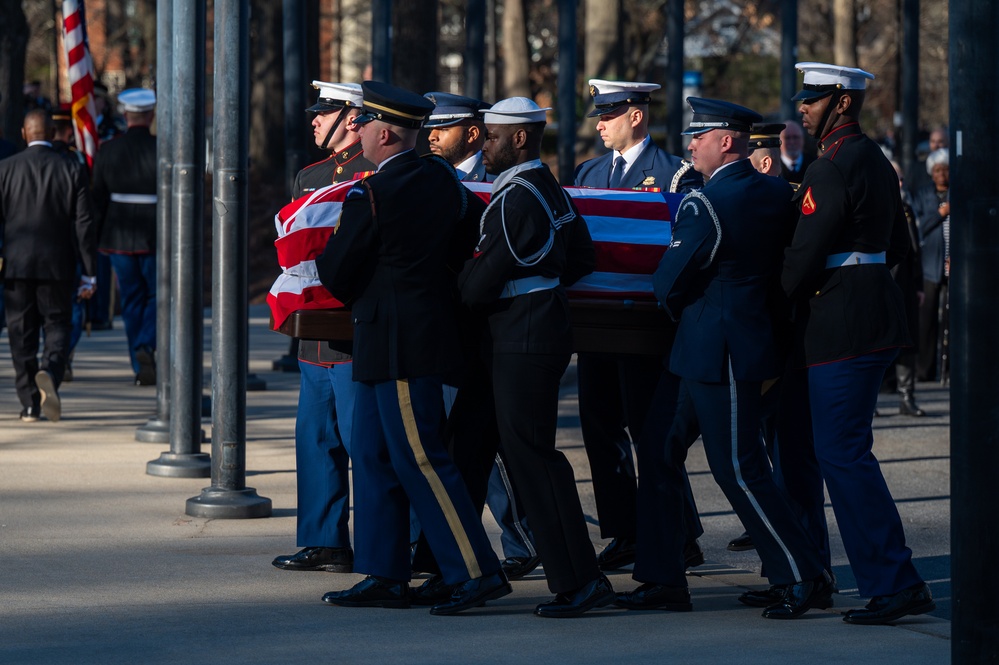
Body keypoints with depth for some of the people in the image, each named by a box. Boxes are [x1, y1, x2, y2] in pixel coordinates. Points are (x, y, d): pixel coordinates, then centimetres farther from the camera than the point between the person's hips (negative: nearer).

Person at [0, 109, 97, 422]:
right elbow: (85, 225, -2)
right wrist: (89, 274, 2)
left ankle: (30, 403, 6)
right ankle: (49, 374, -22)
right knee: (57, 327, 8)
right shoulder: (72, 171, -1)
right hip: (57, 266, 0)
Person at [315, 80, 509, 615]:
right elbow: (465, 241, 17)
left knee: (419, 460, -6)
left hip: (395, 344, -9)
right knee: (372, 454, 13)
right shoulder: (442, 178, 7)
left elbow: (337, 274, -7)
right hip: (427, 326, 9)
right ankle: (384, 577, 15)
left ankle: (478, 572, -7)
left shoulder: (370, 195, -16)